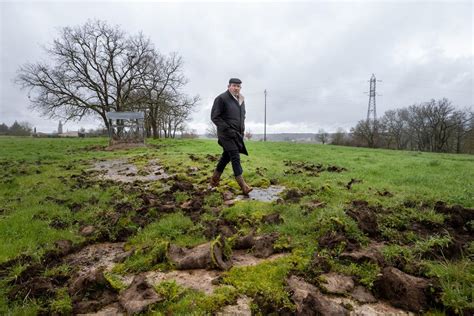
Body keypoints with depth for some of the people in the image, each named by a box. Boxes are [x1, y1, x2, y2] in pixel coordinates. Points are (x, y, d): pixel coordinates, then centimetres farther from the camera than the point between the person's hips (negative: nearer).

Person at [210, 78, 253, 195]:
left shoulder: (241, 99, 14)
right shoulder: (221, 98, -9)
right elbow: (214, 117, -11)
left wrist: (242, 129, 11)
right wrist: (227, 129, -17)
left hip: (237, 133, 8)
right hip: (226, 133, -8)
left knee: (227, 156, 14)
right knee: (235, 156, -14)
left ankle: (214, 178, 29)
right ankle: (243, 185, -14)